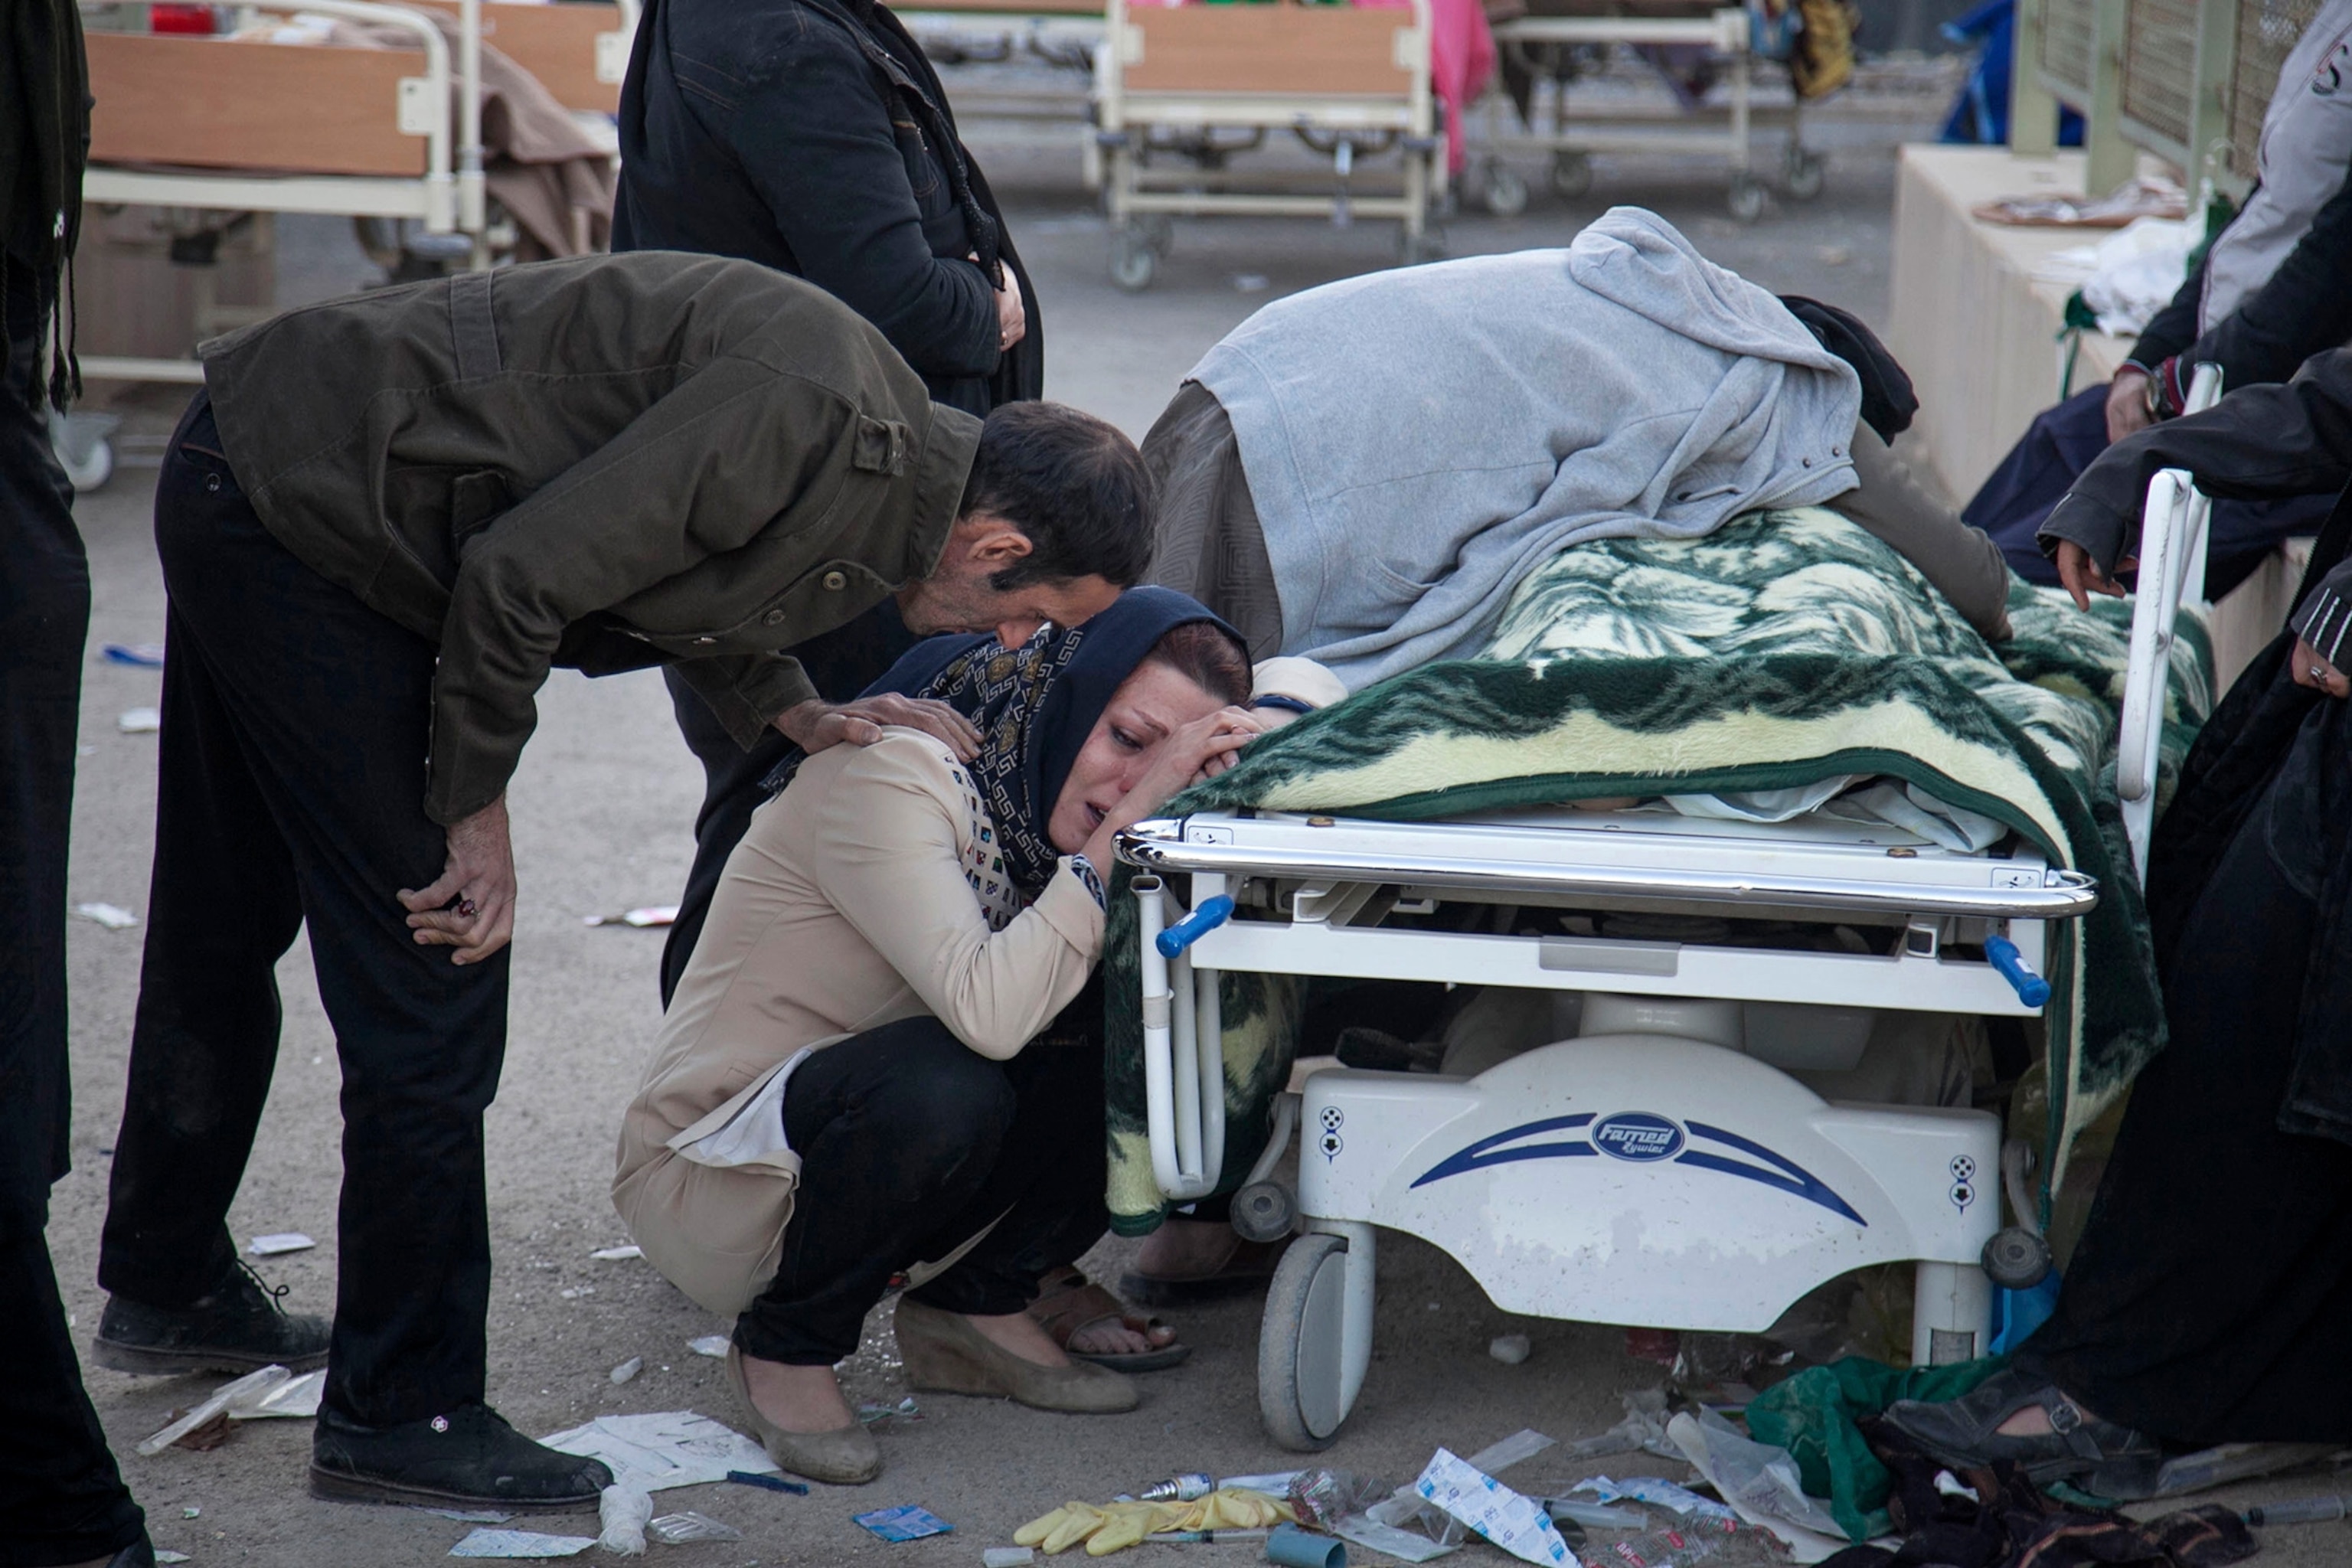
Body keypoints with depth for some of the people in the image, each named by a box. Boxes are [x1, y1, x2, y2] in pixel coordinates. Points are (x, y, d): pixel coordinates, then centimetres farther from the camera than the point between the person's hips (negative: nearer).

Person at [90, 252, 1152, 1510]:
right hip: (297, 515, -10)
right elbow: (518, 575, -26)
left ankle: (165, 1288, 42)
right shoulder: (808, 419, -27)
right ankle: (401, 1416, 4)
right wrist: (477, 812, -13)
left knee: (225, 923, 24)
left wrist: (807, 720, 1)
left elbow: (675, 572, 17)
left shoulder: (887, 453, 3)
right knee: (429, 979, -6)